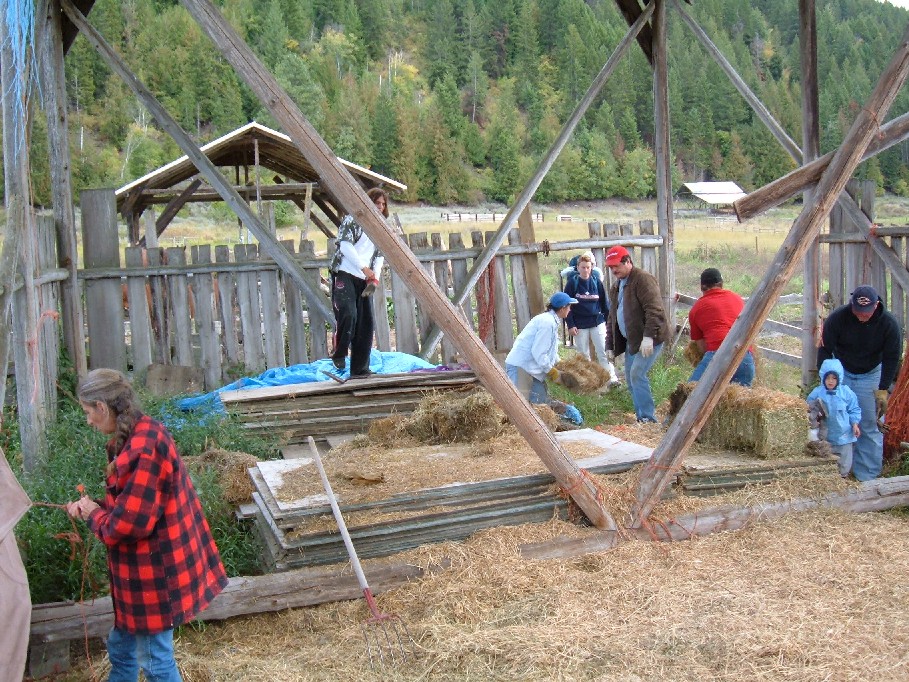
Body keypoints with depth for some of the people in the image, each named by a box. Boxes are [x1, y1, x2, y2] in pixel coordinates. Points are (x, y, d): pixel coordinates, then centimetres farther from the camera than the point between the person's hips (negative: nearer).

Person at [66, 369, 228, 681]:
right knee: (121, 644, 25)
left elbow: (129, 523, -26)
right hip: (147, 564, 10)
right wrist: (95, 507, 2)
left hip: (152, 570, -10)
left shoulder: (141, 450, -28)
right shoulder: (144, 432, 3)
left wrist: (94, 515, -8)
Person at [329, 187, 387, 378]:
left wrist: (375, 278, -2)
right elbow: (345, 245, -10)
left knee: (366, 323, -1)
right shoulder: (352, 220, 1)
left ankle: (360, 369, 5)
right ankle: (338, 354, -3)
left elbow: (379, 255, 15)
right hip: (343, 274, -6)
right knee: (348, 313, -24)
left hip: (363, 280, 6)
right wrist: (364, 267, -18)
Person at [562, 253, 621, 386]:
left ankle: (612, 378, -6)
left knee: (603, 351, -5)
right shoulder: (572, 283, -4)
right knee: (583, 354, 8)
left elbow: (604, 303, 8)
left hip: (597, 322, 1)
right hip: (580, 324, -1)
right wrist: (570, 325, -9)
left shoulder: (597, 282, 1)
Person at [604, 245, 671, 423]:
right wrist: (610, 345, 18)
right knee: (630, 379, 7)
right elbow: (612, 318, 22)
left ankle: (649, 418, -11)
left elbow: (654, 310, -22)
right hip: (631, 340, 9)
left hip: (649, 340, -9)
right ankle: (641, 417, 15)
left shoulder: (643, 279, -12)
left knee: (637, 374, -17)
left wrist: (648, 337, -29)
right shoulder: (616, 286, 17)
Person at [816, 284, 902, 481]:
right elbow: (825, 350, -14)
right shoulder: (837, 318, -22)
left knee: (870, 426, -3)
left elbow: (891, 359, -11)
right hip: (841, 372, 0)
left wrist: (883, 390, -14)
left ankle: (868, 476, 5)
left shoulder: (889, 324, -20)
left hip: (870, 375, 0)